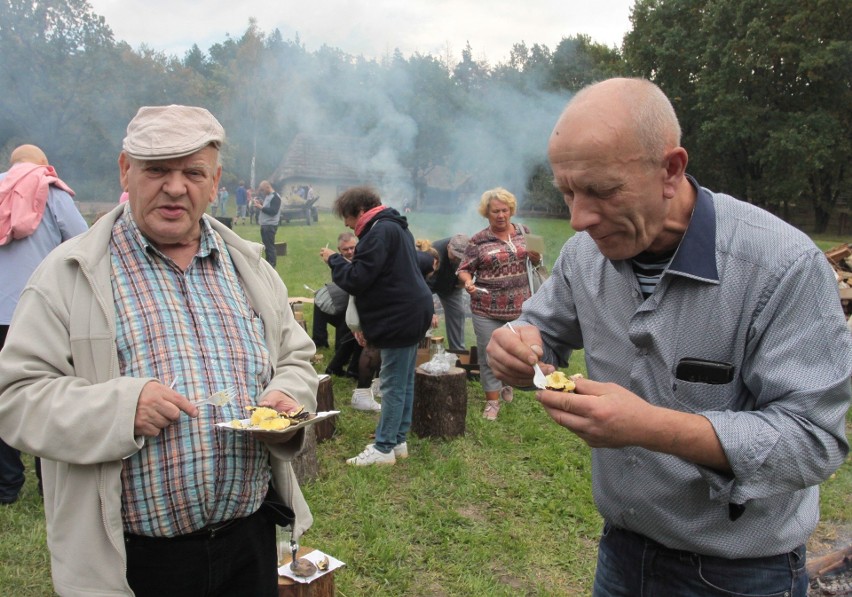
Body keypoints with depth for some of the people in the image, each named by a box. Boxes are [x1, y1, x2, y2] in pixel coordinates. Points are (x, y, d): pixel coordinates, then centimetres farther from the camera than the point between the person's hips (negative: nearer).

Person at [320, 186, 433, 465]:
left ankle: (384, 448, 6)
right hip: (412, 313, 11)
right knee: (404, 382, 15)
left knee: (393, 385, -3)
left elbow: (357, 279, -20)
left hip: (400, 318, -11)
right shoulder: (395, 227, 18)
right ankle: (398, 441, 25)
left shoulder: (380, 231, -16)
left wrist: (333, 259, -4)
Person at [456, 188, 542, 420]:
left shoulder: (523, 232, 6)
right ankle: (492, 400, 15)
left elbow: (536, 262, 16)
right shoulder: (478, 241, -4)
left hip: (519, 307, 3)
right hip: (487, 310, -3)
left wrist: (536, 257, -8)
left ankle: (507, 383, 44)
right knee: (489, 355, 3)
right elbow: (464, 269, 0)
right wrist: (468, 282, -22)